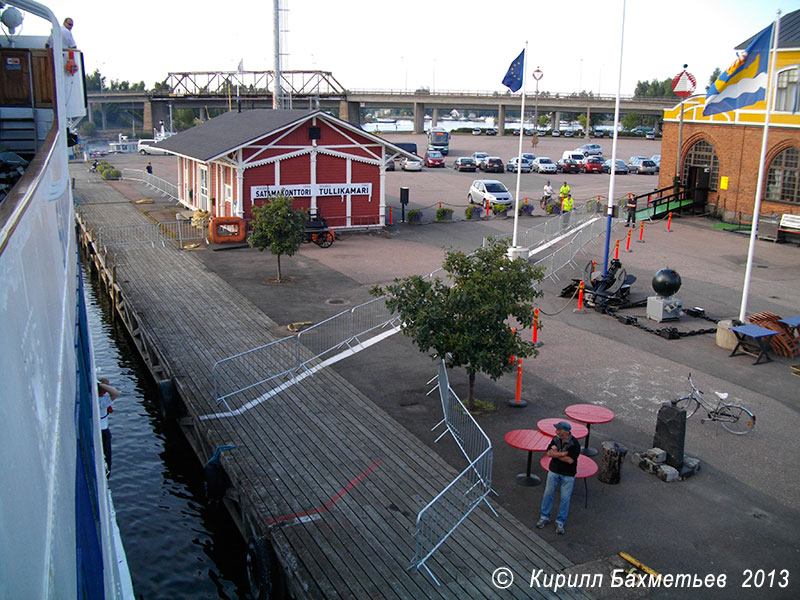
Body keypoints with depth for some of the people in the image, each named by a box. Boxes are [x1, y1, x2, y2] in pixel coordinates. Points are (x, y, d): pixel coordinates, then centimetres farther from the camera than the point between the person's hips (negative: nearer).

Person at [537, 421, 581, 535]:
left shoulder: (574, 444, -19)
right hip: (554, 471, 4)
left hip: (568, 475, -4)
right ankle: (544, 517, 24)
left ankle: (560, 522, 15)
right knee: (548, 493, 9)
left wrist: (556, 454, -16)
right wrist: (562, 454, -22)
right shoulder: (556, 439, -3)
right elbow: (549, 453, -9)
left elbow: (570, 460, -25)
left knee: (564, 498, 2)